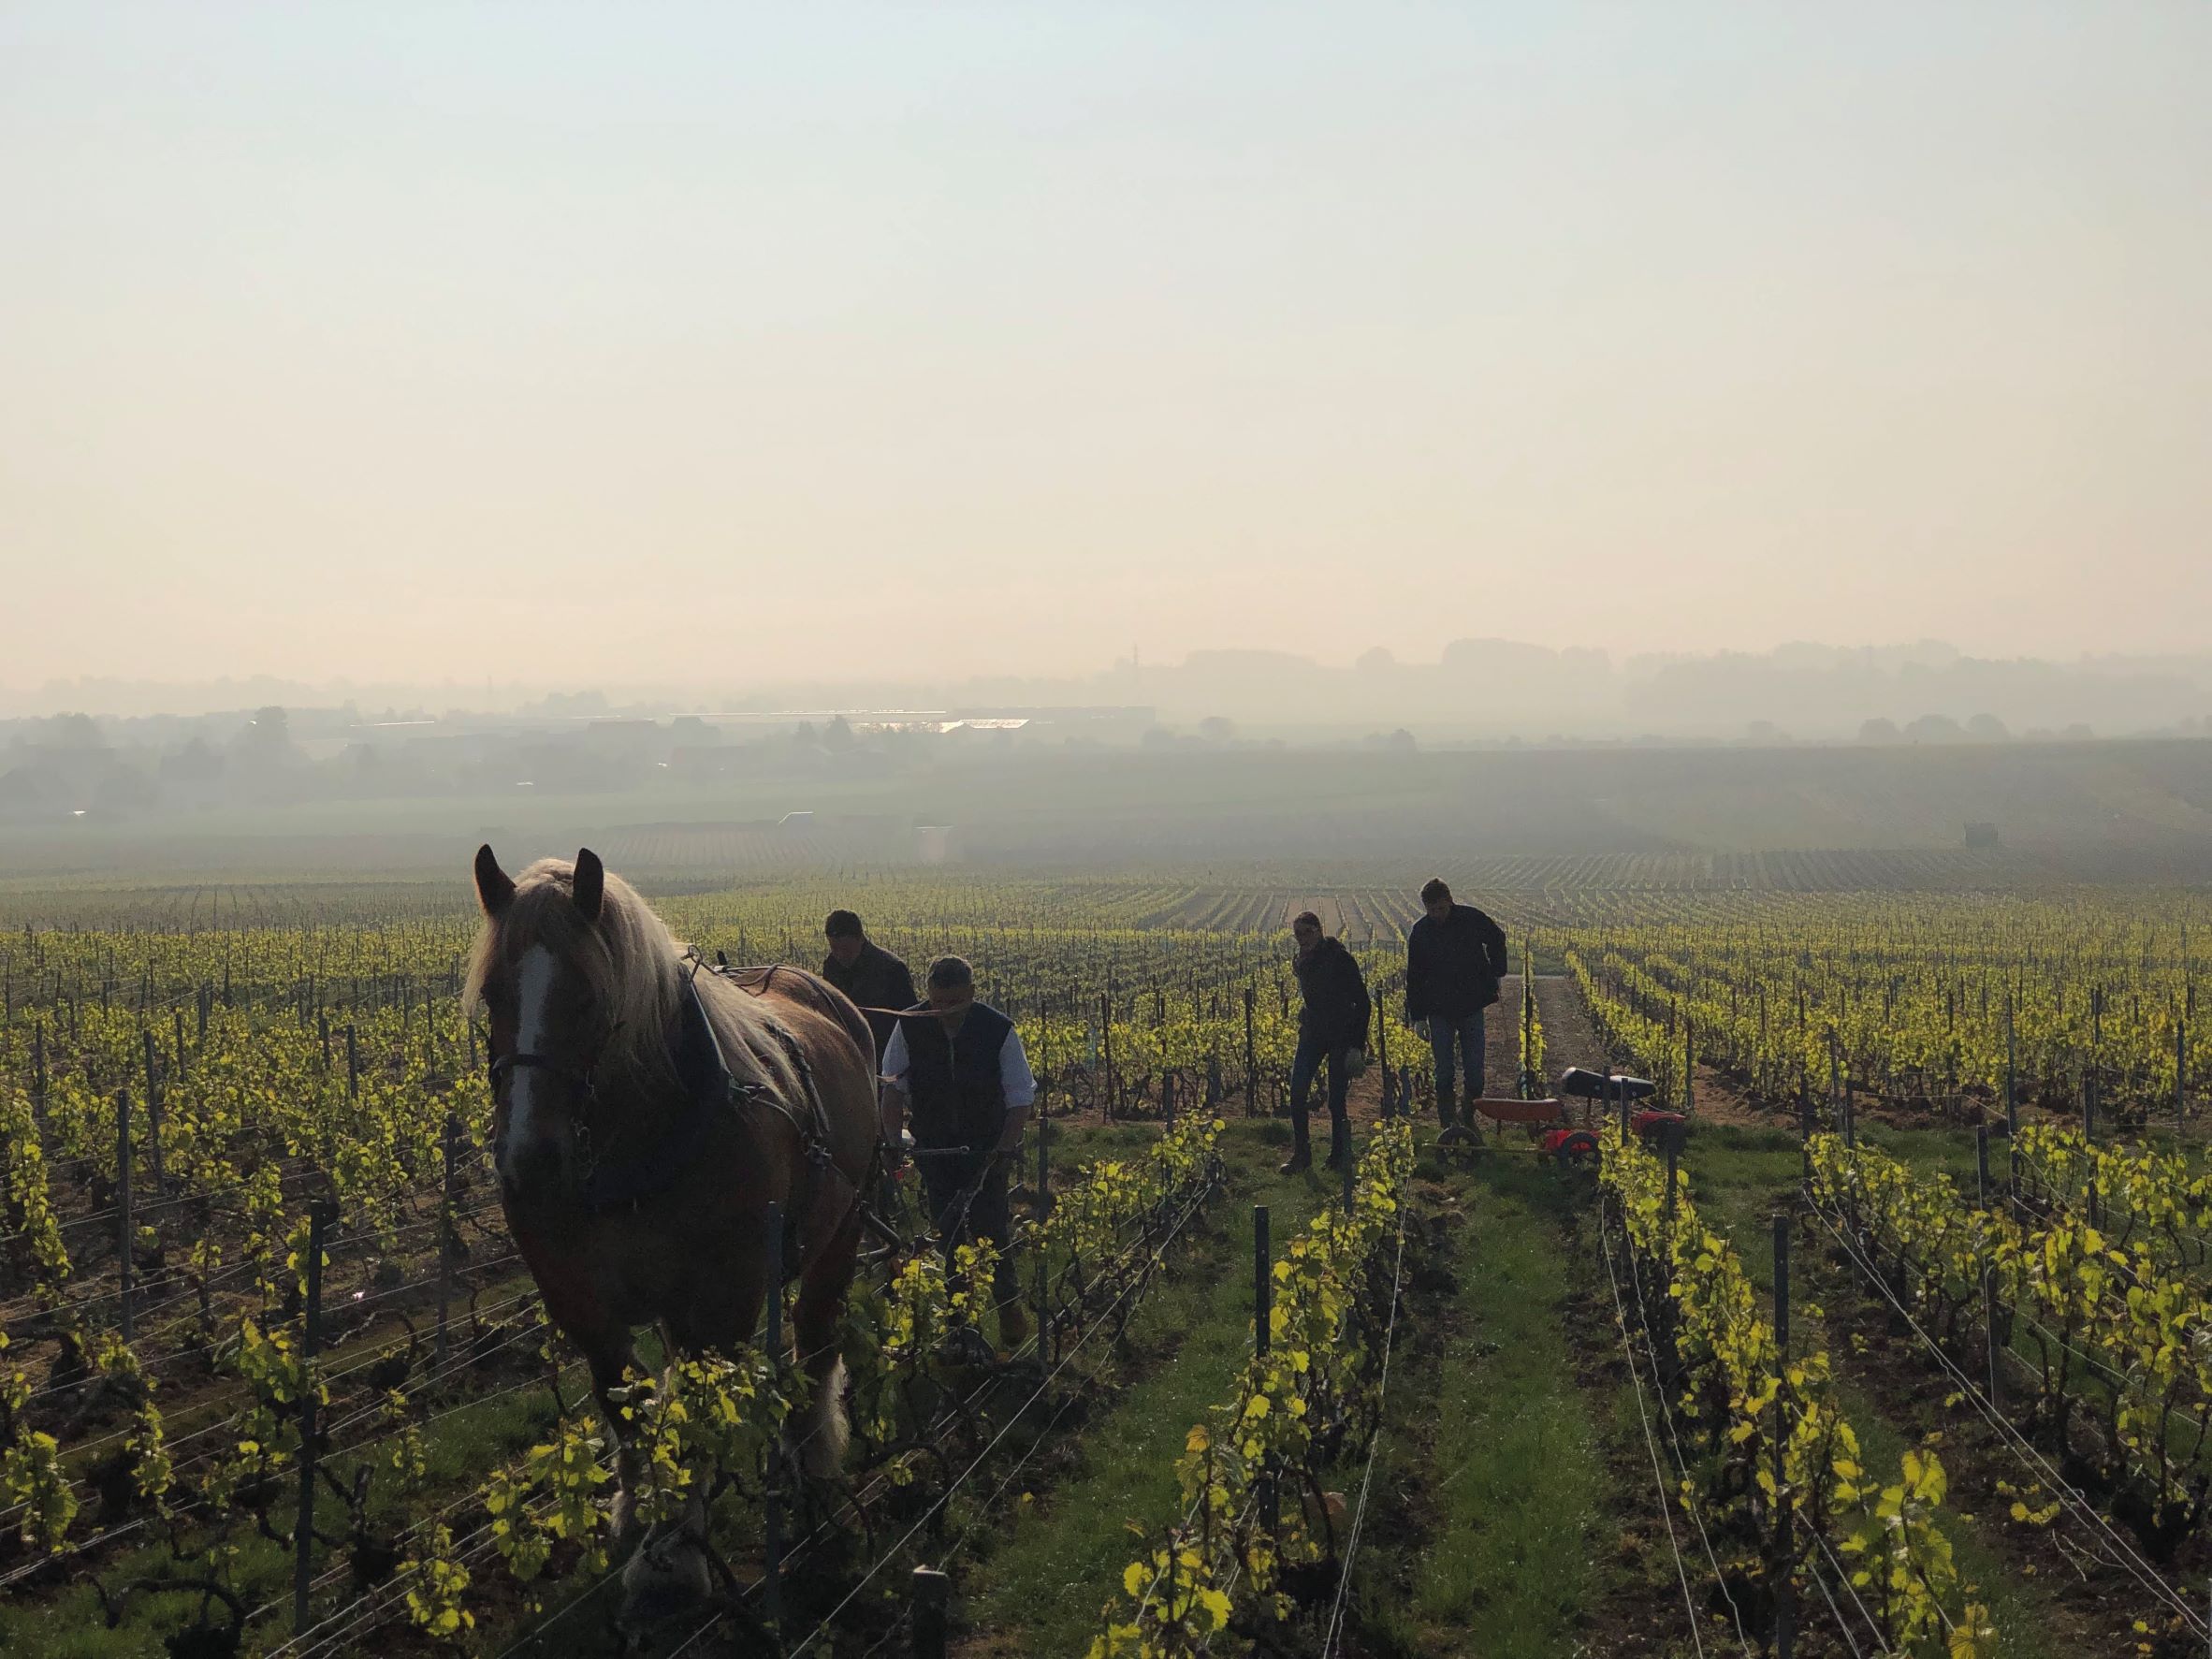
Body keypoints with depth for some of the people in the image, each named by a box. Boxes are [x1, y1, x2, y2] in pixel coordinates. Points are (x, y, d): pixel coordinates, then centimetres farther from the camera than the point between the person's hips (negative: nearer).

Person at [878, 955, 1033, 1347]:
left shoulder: (999, 1029, -15)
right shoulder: (910, 1027, -10)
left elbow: (1020, 1098, -7)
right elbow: (893, 1090, 2)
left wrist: (1005, 1150, -15)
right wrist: (893, 1143, -7)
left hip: (986, 1147, -2)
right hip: (934, 1146, 2)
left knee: (990, 1224, -9)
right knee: (946, 1230, -1)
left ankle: (1008, 1302, 12)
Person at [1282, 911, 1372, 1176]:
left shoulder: (1340, 959, -14)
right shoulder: (1303, 962, 7)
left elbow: (1362, 1003, -12)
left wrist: (1358, 1043, -16)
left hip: (1340, 1034, -6)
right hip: (1312, 1032, 6)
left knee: (1336, 1097, -1)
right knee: (1297, 1091, -6)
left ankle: (1338, 1156, 13)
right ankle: (1301, 1154, 1)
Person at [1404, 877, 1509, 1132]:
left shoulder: (1471, 919, -6)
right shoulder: (1420, 933, -5)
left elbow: (1497, 939, 14)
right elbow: (1414, 977, 0)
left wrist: (1496, 973, 7)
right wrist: (1417, 1016, -4)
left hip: (1472, 1007, 0)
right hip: (1439, 1012, 0)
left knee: (1474, 1068, 3)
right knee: (1443, 1072, 2)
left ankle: (1469, 1118, 17)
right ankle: (1446, 1125, 8)